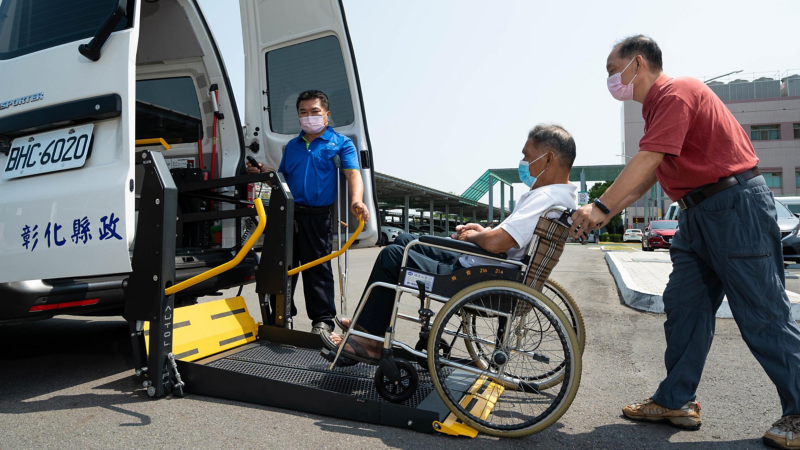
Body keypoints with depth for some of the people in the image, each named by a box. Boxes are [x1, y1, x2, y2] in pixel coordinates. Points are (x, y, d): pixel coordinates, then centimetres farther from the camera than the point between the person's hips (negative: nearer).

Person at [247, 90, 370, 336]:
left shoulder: (341, 143, 5)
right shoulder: (292, 146, 21)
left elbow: (353, 173, -10)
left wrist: (356, 200, -28)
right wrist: (264, 171, 5)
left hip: (317, 217, -4)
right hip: (287, 214, 5)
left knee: (317, 269, 0)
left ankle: (323, 320, 10)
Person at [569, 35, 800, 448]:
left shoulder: (677, 92, -12)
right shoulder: (657, 107, 18)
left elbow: (648, 159, -23)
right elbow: (644, 179, 17)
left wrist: (601, 206, -23)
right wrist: (604, 214, 9)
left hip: (736, 206, -10)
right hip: (699, 213, 10)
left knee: (763, 316, -2)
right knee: (684, 305, 8)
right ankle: (675, 401, 16)